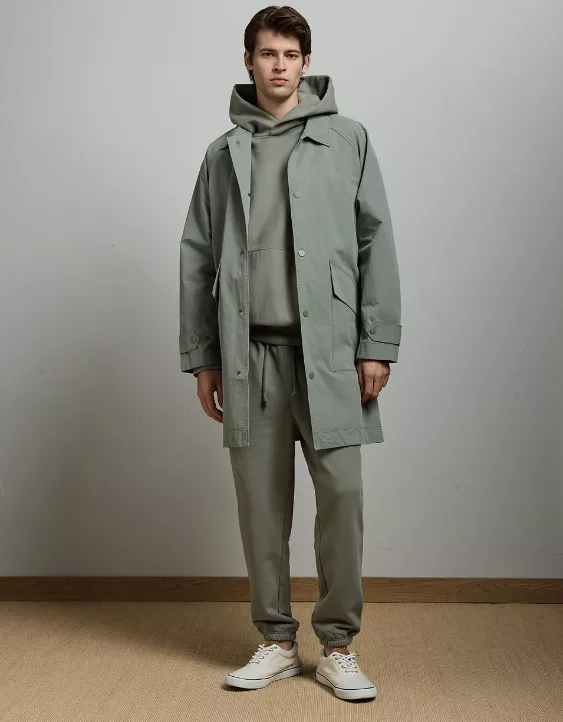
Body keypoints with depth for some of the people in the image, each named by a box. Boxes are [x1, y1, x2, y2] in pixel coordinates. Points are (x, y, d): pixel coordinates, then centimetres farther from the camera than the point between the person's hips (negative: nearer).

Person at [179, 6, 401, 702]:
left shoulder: (347, 139, 8)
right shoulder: (223, 153, 13)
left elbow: (376, 245, 2)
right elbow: (197, 260, 11)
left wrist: (377, 344, -5)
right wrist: (201, 358, 7)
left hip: (327, 350, -2)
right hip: (251, 353, 2)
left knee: (341, 492, -3)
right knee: (261, 499, 6)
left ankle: (337, 645, 11)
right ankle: (276, 641, 20)